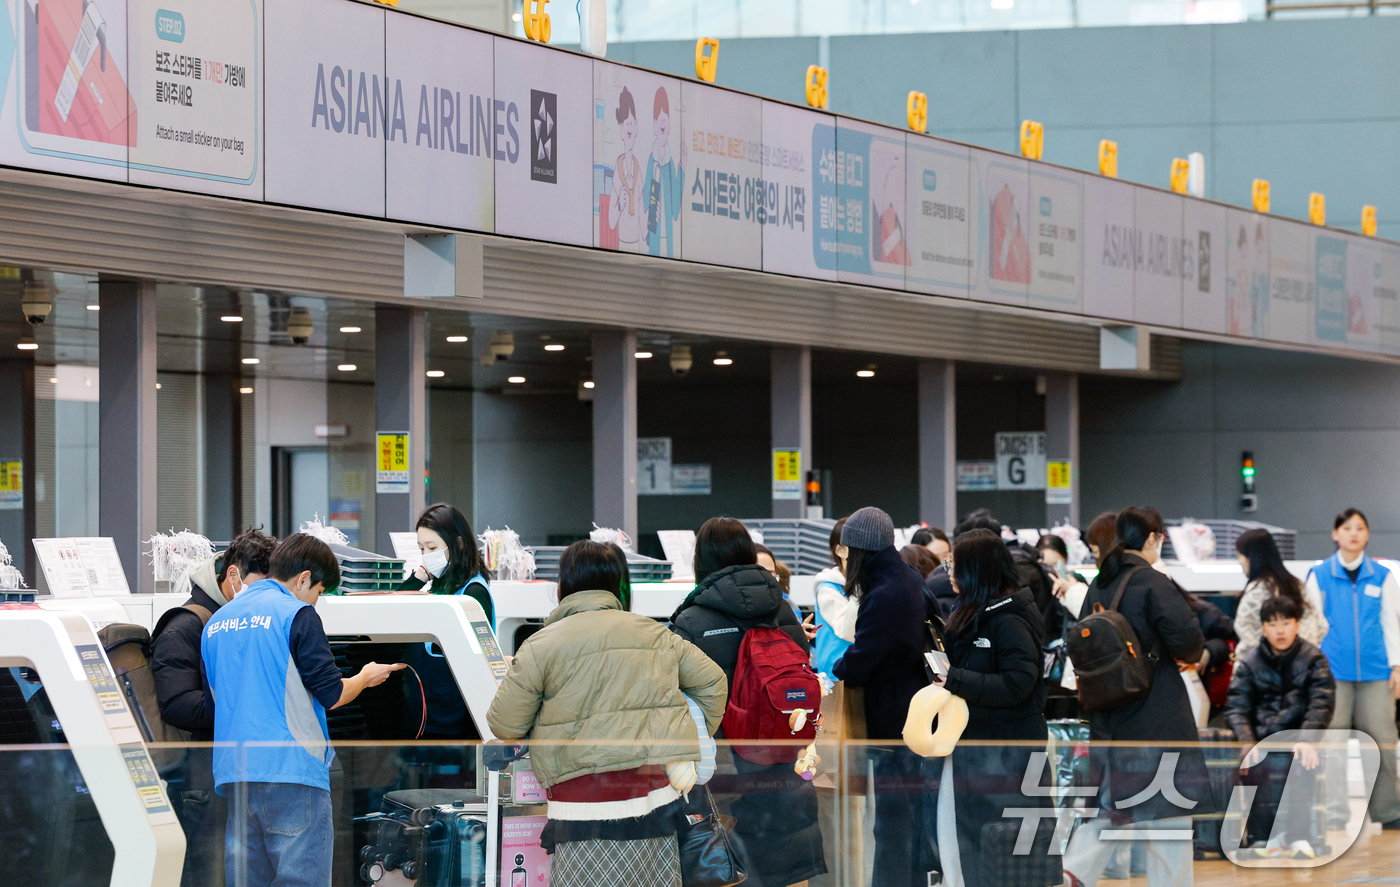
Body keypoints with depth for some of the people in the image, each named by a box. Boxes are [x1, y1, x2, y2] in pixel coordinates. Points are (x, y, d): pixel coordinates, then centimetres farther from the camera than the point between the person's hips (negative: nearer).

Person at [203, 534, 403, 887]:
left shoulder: (216, 622, 16)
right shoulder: (297, 614, -6)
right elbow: (331, 694, -8)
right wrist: (366, 677, 13)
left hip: (233, 774, 7)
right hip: (290, 769, -7)